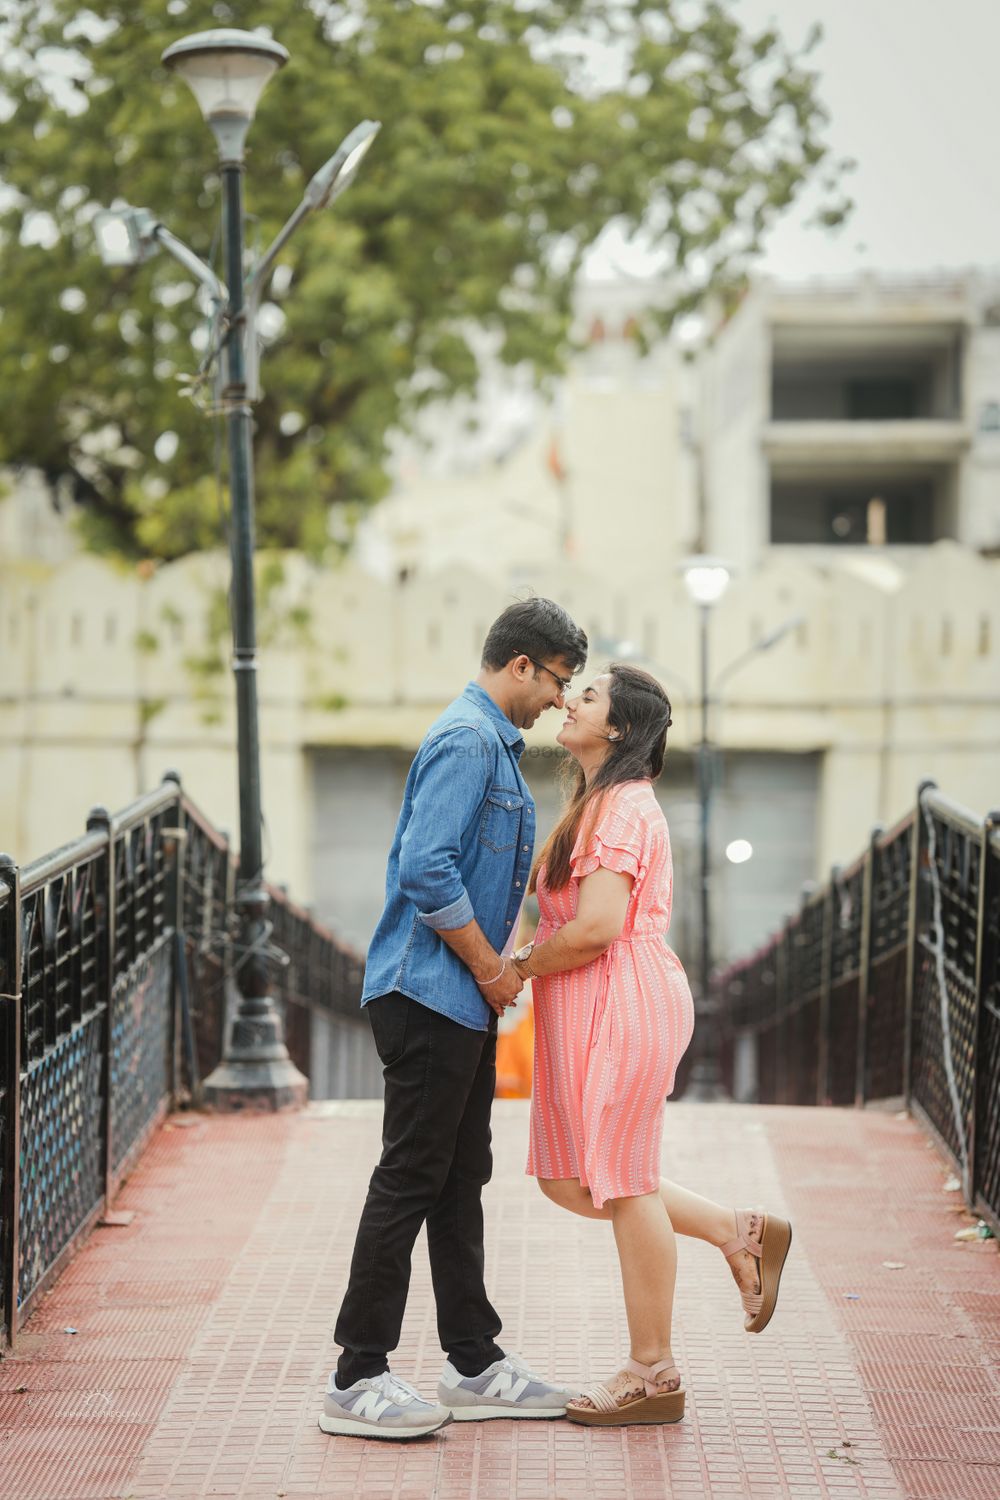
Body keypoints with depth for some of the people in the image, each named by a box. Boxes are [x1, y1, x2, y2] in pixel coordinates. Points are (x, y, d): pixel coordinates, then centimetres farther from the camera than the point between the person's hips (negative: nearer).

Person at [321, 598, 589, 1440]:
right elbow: (427, 870, -24)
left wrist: (497, 965, 14)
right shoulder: (467, 740, -16)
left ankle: (476, 1365, 20)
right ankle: (358, 1379, -1)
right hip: (431, 992, -10)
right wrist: (491, 967, -15)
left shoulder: (495, 743, 18)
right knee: (411, 1179, -7)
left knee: (460, 1180, 13)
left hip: (463, 1000, 10)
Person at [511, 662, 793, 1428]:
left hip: (623, 1003, -10)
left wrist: (519, 967, -9)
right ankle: (741, 1232, 21)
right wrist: (530, 955, 6)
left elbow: (596, 927, -22)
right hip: (588, 1011, 10)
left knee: (622, 1184, -2)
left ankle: (653, 1376, 9)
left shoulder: (622, 805, -15)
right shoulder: (599, 802, 17)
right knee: (569, 1180, 12)